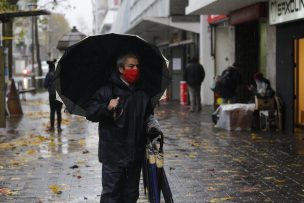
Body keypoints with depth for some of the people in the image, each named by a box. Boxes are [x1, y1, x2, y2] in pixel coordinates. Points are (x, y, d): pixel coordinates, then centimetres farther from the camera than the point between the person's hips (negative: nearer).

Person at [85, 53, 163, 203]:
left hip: (136, 154, 6)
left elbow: (148, 117, 24)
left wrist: (153, 128, 4)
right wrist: (107, 107, -25)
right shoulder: (107, 90, -7)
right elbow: (90, 113, -9)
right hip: (113, 153, -5)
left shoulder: (142, 93, 11)